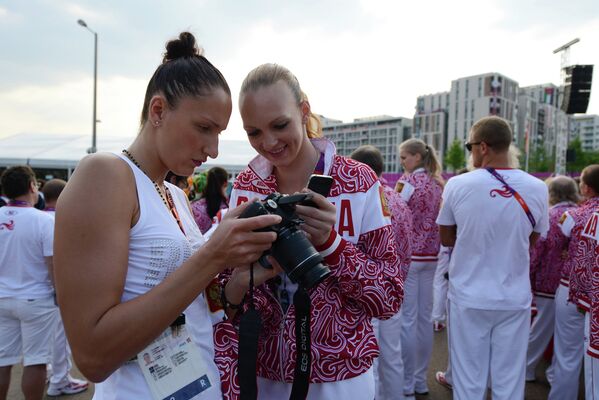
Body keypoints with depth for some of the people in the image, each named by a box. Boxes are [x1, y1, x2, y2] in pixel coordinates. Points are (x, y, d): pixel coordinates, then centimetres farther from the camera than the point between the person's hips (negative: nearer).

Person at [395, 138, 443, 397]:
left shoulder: (409, 179, -10)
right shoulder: (438, 183, 12)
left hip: (409, 254, -8)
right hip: (431, 256, 8)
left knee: (407, 320, -1)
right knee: (424, 318, 12)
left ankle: (407, 384, 7)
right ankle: (421, 380, 23)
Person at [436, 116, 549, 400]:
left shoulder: (457, 185, -11)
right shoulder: (537, 189, -6)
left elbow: (446, 239, 1)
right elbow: (532, 240, 9)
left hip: (469, 297, -1)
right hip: (515, 298, 2)